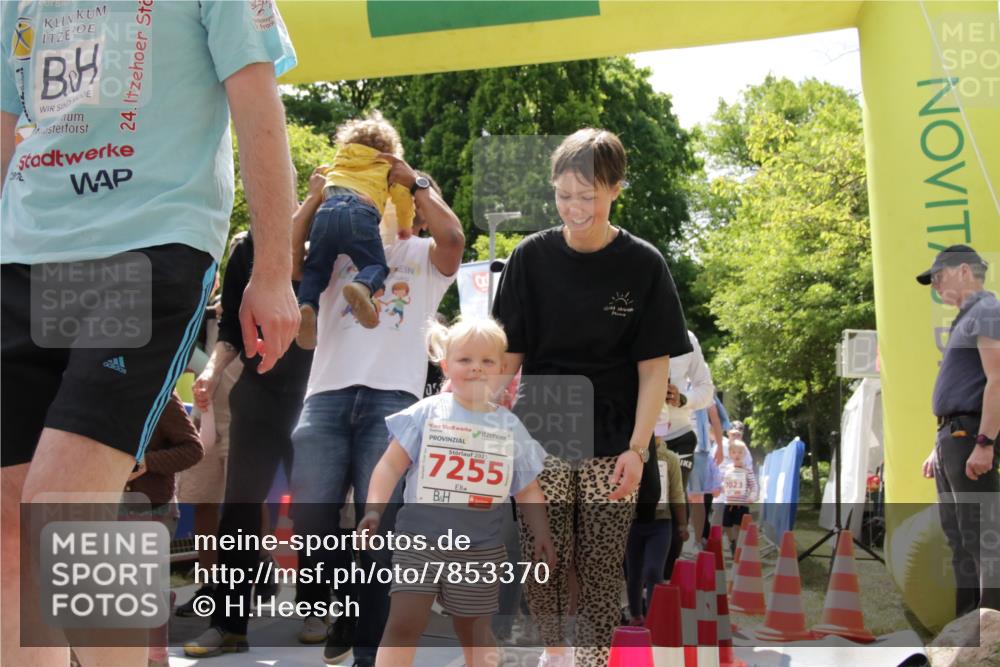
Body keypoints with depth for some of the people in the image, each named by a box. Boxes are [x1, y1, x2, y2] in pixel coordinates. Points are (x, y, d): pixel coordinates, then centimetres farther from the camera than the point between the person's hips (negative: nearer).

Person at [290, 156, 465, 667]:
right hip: (326, 397, 2)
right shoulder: (340, 249, 21)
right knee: (311, 521, -2)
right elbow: (289, 256, 3)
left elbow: (453, 238, -5)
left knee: (379, 528, -2)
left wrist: (417, 181, 3)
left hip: (391, 401, -2)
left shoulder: (425, 257, 17)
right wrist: (320, 193, 2)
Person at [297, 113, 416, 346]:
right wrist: (405, 227, 38)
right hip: (360, 213, -3)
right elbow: (403, 196, 24)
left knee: (316, 268, 10)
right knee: (376, 265, -1)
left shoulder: (339, 161, 39)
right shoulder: (387, 166, 30)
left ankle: (306, 305, -22)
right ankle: (361, 287, -39)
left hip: (326, 211, 3)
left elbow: (320, 189, 36)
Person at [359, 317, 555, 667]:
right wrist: (374, 509, -12)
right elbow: (391, 465, -1)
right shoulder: (427, 413, 0)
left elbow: (528, 489, 11)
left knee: (474, 629, 12)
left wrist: (542, 534, 6)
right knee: (404, 622, -8)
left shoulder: (510, 427, 5)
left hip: (481, 549, 2)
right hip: (420, 539, -1)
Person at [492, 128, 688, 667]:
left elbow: (654, 367, -2)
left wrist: (637, 449, -8)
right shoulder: (532, 258, 0)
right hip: (540, 438, 1)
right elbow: (509, 354, 3)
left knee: (602, 567, 3)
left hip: (612, 446, -1)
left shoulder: (642, 265, -3)